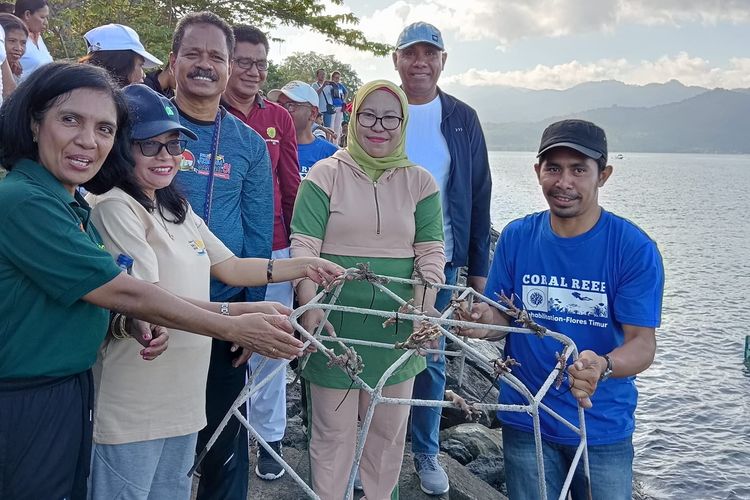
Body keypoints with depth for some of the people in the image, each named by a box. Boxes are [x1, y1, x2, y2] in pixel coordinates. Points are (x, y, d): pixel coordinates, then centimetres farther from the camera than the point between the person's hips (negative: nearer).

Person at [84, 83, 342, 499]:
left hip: (183, 398, 8)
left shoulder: (177, 209, 13)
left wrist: (304, 267, 4)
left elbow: (230, 268, 14)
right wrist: (238, 313, -31)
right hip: (132, 407, -8)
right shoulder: (115, 209, -16)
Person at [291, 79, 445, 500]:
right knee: (333, 430, 8)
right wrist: (310, 307, -19)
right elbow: (304, 246, -6)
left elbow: (431, 252, 2)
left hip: (397, 327, 2)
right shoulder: (326, 174, -1)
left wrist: (424, 313, -11)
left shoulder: (421, 182, 6)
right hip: (336, 324, -2)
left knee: (389, 430, 15)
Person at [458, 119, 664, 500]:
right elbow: (503, 317, 3)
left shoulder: (634, 248, -13)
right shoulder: (516, 237, -4)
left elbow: (642, 343, -16)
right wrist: (487, 321, -21)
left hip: (603, 426, -2)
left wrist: (603, 366, -37)